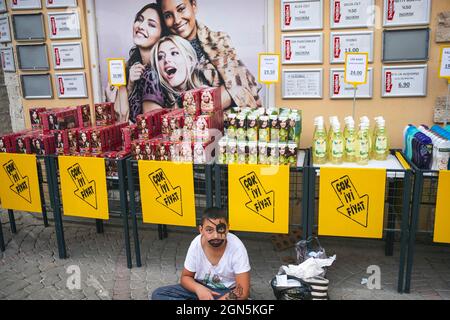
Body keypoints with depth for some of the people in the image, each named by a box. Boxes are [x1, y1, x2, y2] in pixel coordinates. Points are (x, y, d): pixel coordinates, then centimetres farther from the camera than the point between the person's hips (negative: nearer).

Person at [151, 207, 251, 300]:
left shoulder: (237, 247, -24)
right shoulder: (196, 244, -15)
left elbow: (243, 292, -22)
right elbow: (186, 277, -2)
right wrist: (198, 288, -23)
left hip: (227, 292, -3)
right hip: (202, 288, 4)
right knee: (158, 294, -14)